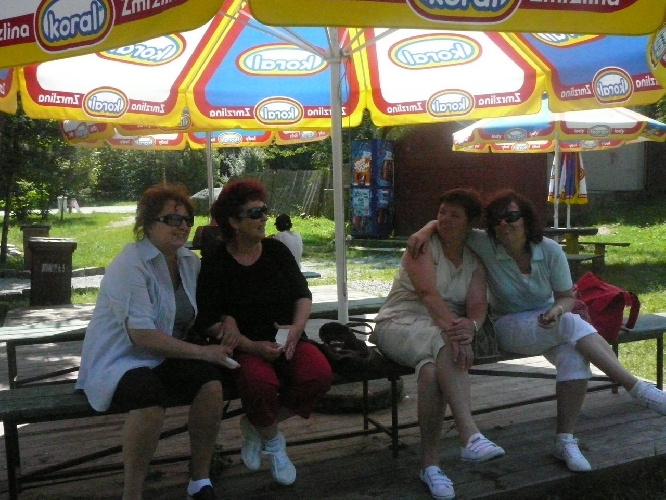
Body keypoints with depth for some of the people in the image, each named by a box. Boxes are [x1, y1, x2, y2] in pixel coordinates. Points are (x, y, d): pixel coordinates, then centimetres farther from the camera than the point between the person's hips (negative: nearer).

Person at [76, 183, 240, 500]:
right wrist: (203, 352, -25)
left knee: (210, 379, -24)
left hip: (166, 358, 6)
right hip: (119, 361, -6)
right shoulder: (129, 265, -16)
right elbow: (142, 334, -24)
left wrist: (225, 325, -5)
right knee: (150, 392, -37)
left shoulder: (189, 261, 6)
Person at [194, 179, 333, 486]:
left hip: (288, 341, 4)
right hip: (245, 347, -4)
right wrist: (252, 346, -20)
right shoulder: (215, 264, -3)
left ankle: (256, 426, 0)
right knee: (260, 382, -37)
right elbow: (208, 321, -8)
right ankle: (272, 440, 0)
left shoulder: (277, 250, 8)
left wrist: (296, 328, -10)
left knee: (319, 375, -27)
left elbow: (303, 294, 10)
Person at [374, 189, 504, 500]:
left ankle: (430, 462, -26)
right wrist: (450, 329, -37)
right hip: (401, 323, -3)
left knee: (432, 368, -33)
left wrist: (470, 325, -31)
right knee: (444, 345, -37)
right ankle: (470, 436, -46)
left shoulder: (475, 260, 9)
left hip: (445, 328, 3)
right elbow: (428, 293, -21)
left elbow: (477, 306, -6)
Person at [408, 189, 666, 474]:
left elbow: (567, 297, 0)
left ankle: (565, 441, -23)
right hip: (510, 328, -2)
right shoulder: (485, 245, -12)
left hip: (549, 323, 3)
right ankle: (637, 388, -26)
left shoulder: (550, 251, -8)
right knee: (572, 324, -31)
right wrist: (425, 231, -26)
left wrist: (557, 309, -23)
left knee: (574, 353, -33)